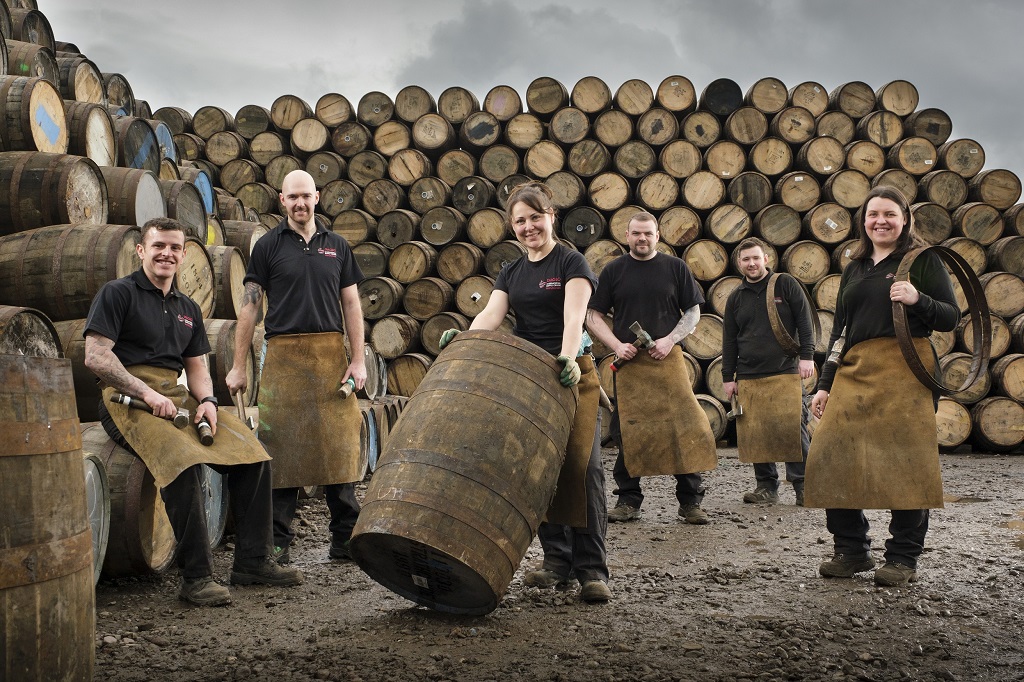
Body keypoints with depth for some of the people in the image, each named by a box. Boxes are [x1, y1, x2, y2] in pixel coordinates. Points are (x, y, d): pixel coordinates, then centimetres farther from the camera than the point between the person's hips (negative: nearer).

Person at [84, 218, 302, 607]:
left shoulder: (187, 309, 22)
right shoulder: (118, 293, 2)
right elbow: (95, 356, -8)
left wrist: (207, 400, -2)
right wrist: (147, 393, -16)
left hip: (177, 397, 7)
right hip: (128, 399, -7)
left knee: (253, 454, -10)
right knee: (183, 460, -34)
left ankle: (252, 561, -1)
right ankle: (196, 575, -27)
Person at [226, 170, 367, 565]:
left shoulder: (336, 246, 14)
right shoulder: (268, 246, 6)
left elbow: (351, 305, 13)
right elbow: (250, 306, 3)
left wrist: (358, 359, 4)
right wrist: (238, 365, -1)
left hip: (331, 355, 2)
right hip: (284, 356, -2)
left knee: (338, 445, 1)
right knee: (282, 447, -1)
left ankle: (345, 538, 9)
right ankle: (278, 542, 8)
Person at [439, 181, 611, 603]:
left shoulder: (570, 263, -1)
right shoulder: (511, 274, 15)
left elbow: (574, 316, -17)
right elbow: (492, 314, -2)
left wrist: (567, 357, -35)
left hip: (570, 377, -5)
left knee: (582, 467, -12)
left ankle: (592, 569, -10)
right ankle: (557, 561, 11)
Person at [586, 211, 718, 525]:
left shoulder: (675, 268, 8)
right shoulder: (613, 271, 9)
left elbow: (693, 313, 9)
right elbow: (594, 316, 8)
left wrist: (669, 340, -7)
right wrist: (617, 345, -7)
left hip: (668, 359, -1)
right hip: (628, 361, 1)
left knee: (685, 426, -6)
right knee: (628, 430, 2)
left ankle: (690, 501, 2)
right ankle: (628, 499, 14)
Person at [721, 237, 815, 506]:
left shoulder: (785, 285, 5)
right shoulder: (736, 297, 15)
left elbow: (804, 322, 3)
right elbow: (729, 340, 17)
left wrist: (807, 356, -7)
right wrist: (728, 376, 12)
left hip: (786, 373, -3)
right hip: (749, 377, 4)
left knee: (793, 429, -8)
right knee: (755, 432, 1)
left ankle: (803, 486, 0)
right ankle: (766, 486, 10)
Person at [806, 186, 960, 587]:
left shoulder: (922, 260, 6)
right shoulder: (854, 270, 21)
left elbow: (951, 318, 1)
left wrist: (918, 300, -18)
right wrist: (825, 384, 16)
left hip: (904, 371, -5)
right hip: (854, 373, 5)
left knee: (904, 464, -6)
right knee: (833, 460, -3)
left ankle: (903, 559, 5)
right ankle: (851, 551, 10)